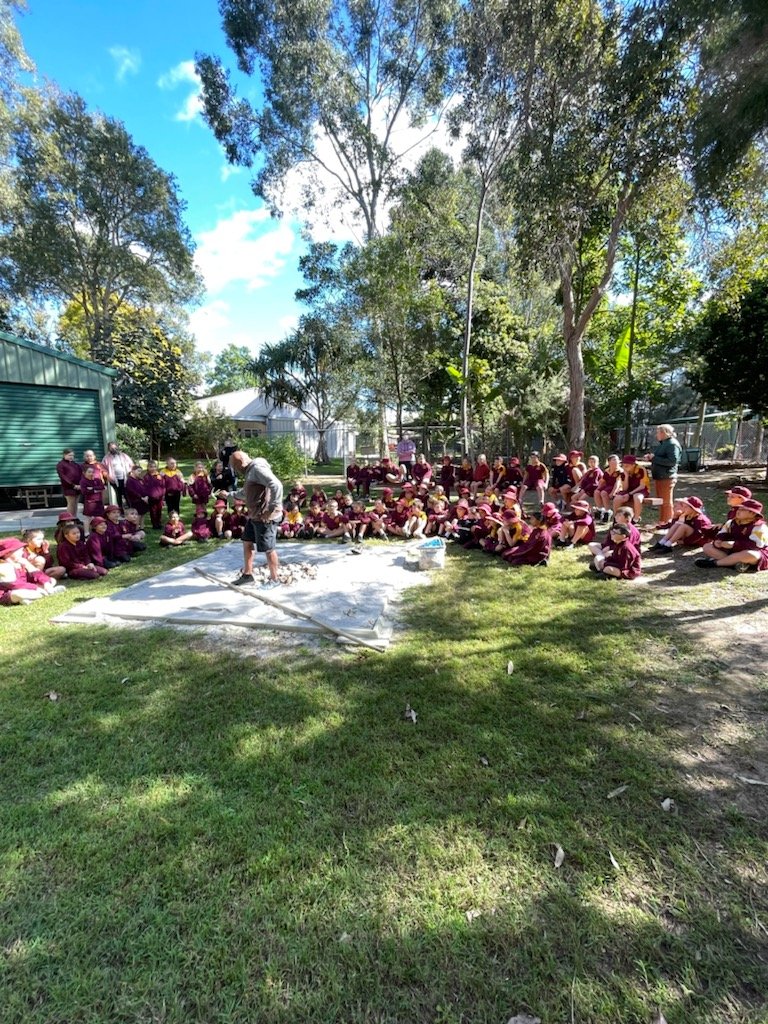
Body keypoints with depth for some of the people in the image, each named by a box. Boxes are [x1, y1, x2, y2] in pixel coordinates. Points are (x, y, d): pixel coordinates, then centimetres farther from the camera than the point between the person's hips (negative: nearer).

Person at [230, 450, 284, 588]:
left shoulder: (258, 468, -18)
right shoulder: (250, 471, 16)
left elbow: (276, 486, -31)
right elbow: (247, 492, 33)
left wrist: (273, 508, -27)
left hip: (265, 517, -11)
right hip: (254, 515, 11)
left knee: (268, 548, 1)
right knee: (247, 543, 18)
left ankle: (274, 579, 16)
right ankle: (247, 575, 31)